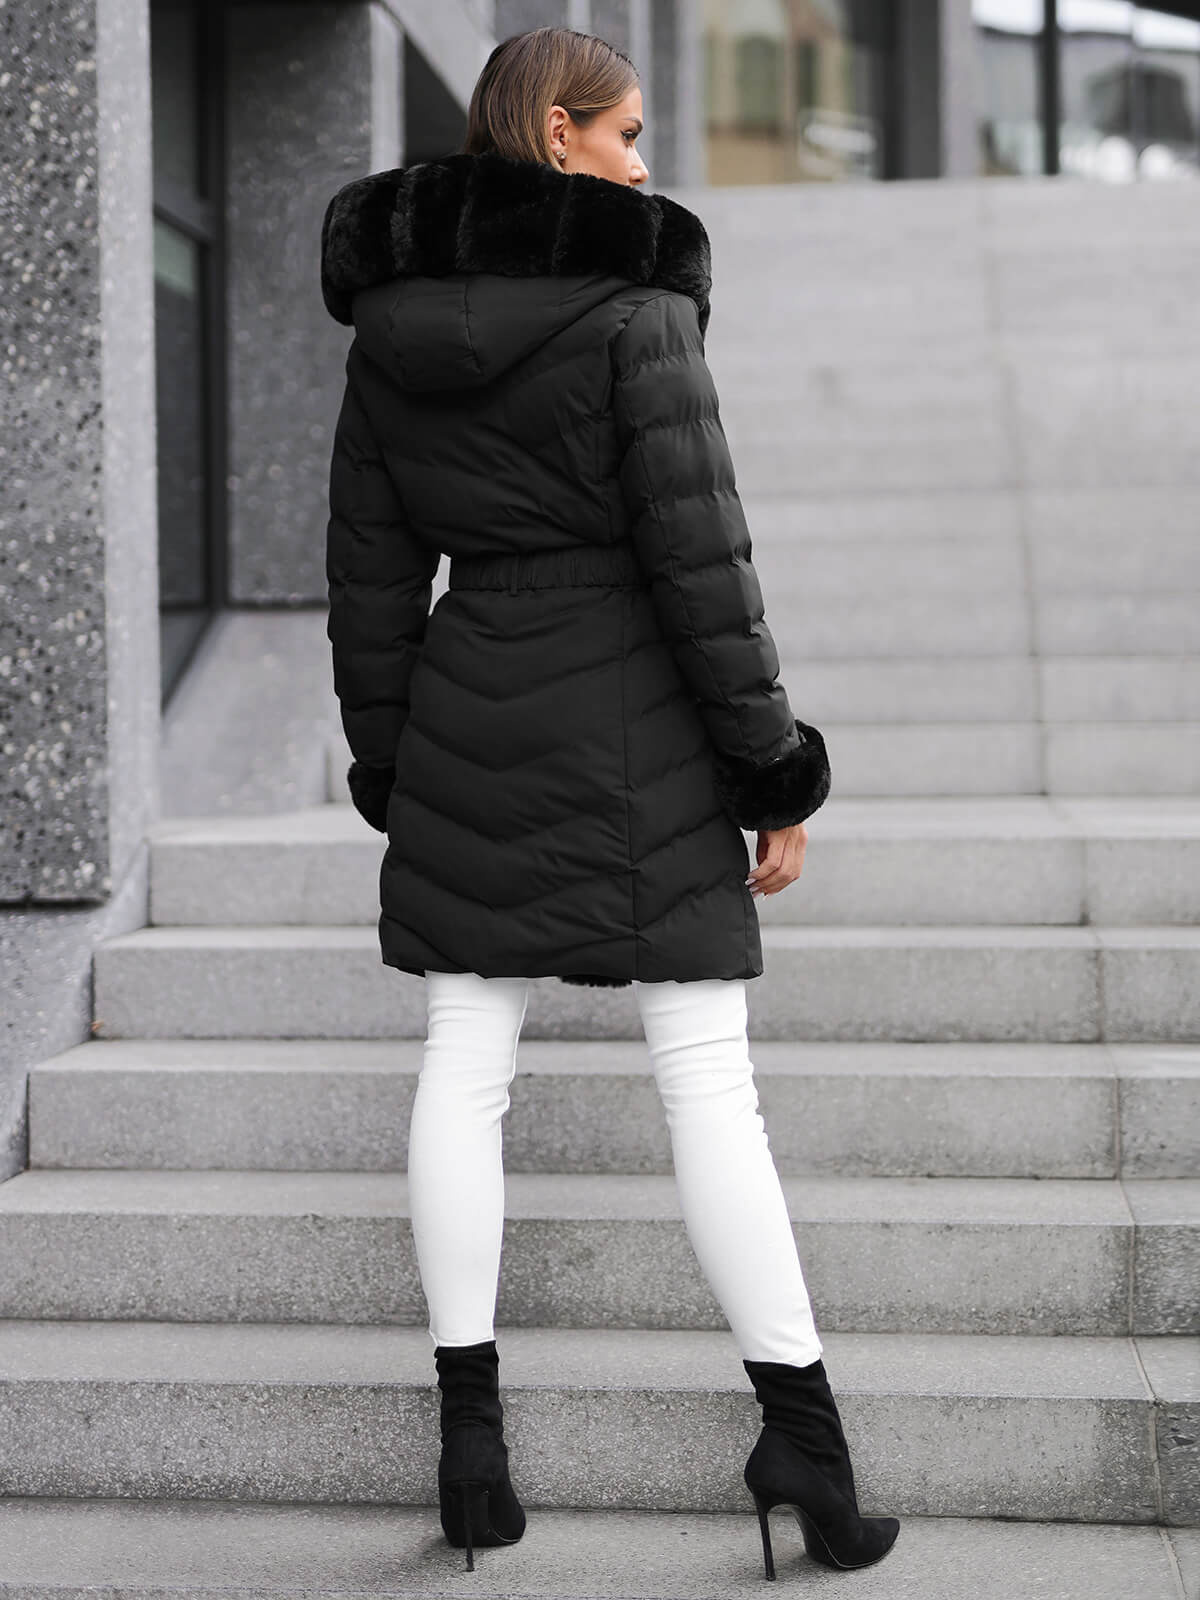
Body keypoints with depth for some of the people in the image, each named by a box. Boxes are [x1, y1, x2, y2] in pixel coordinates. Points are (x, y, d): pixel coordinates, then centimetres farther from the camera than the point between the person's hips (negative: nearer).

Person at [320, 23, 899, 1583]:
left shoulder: (391, 327, 7)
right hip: (638, 735, -5)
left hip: (468, 724, 5)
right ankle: (804, 1434, 7)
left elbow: (370, 573, 9)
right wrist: (776, 775, -7)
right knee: (708, 1073, 1)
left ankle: (471, 1437, 15)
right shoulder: (634, 305, -11)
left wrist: (392, 774, 16)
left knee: (465, 1070, 9)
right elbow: (701, 559, -13)